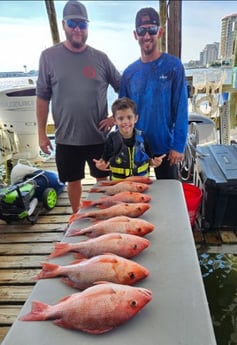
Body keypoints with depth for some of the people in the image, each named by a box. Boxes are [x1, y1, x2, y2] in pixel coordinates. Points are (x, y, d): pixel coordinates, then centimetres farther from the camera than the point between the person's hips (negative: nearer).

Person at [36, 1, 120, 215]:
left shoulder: (100, 58, 0)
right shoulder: (49, 56, -1)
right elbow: (43, 97, 1)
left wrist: (116, 117, -3)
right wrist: (42, 132, -1)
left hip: (98, 136, 1)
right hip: (66, 137, 0)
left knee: (103, 179, 14)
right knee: (73, 181, 15)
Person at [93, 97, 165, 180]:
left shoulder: (141, 136, -6)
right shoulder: (112, 139, -11)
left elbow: (148, 159, 3)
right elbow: (106, 160, -5)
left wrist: (154, 162, -16)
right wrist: (102, 165, -25)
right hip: (118, 182, -1)